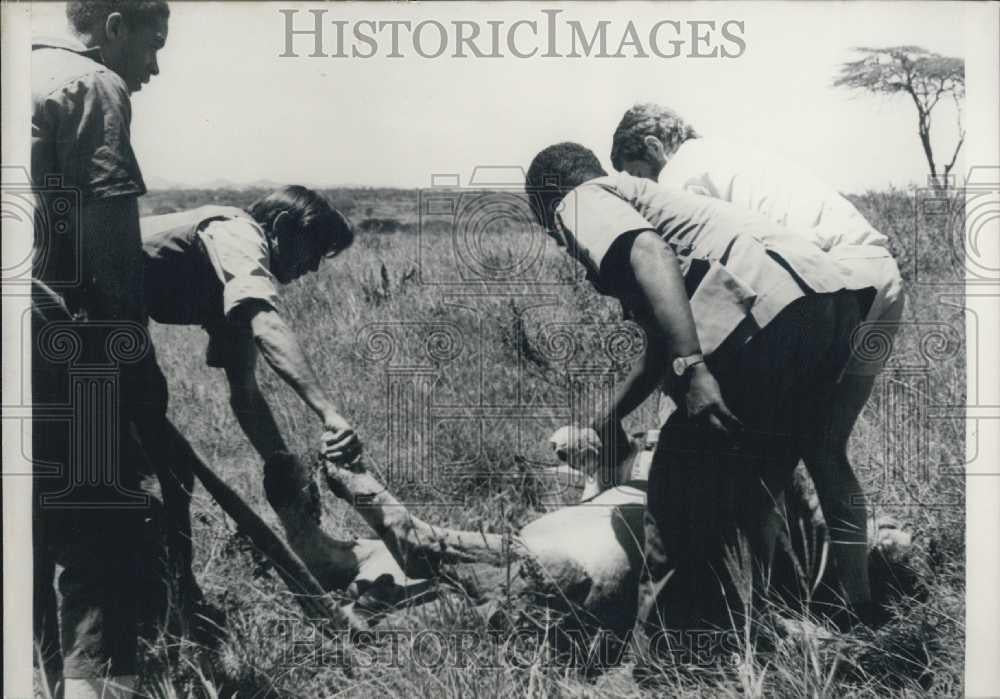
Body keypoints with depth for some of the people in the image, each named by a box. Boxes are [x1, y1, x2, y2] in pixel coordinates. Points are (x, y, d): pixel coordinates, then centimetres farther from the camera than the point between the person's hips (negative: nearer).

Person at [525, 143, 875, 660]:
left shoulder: (581, 201, 12)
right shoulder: (639, 196, 38)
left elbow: (651, 255, -12)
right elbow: (659, 342, 45)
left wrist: (690, 369, -21)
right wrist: (609, 416, 54)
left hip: (772, 306, -9)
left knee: (679, 498, 3)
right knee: (742, 496, 21)